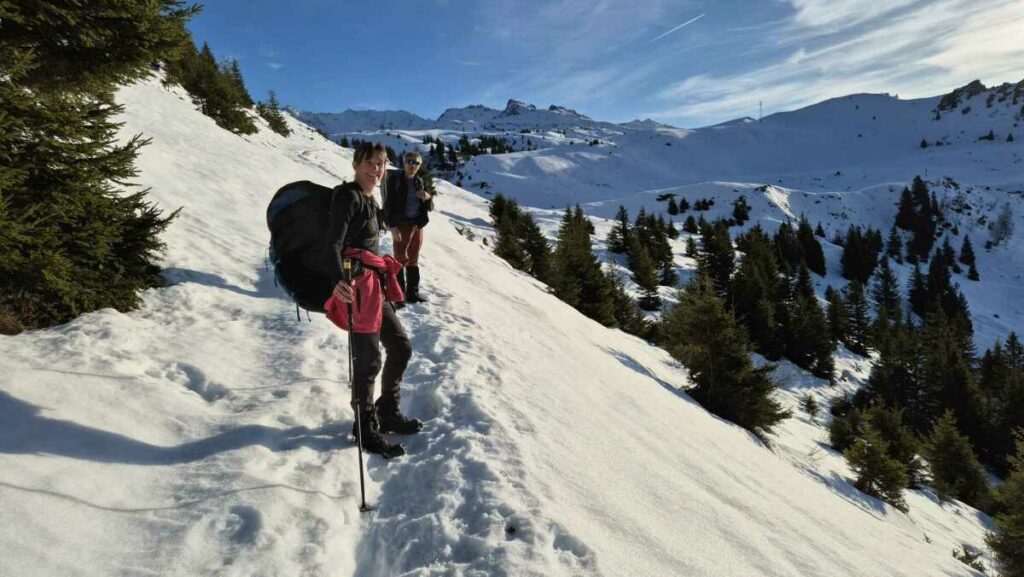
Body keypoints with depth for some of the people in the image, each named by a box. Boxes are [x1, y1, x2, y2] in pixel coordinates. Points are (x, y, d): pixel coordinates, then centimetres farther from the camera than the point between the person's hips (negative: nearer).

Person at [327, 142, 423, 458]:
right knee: (368, 357, -5)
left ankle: (388, 412, 29)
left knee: (400, 347, 13)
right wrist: (338, 279, -40)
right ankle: (365, 426, 11)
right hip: (354, 287, -10)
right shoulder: (349, 196, -11)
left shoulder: (370, 200, 16)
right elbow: (334, 243, -24)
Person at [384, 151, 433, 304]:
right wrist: (393, 226, -17)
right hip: (401, 225, -5)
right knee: (401, 259, -6)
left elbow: (430, 207, 13)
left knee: (413, 260, 10)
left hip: (418, 225, 5)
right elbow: (388, 205, -8)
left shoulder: (419, 182, 12)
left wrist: (428, 198, -9)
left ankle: (412, 292, 17)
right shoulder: (396, 181, -2)